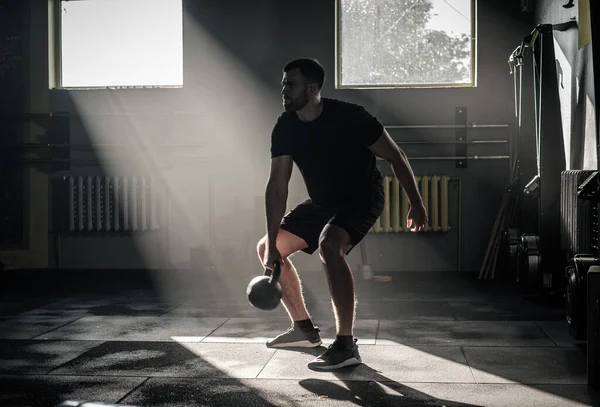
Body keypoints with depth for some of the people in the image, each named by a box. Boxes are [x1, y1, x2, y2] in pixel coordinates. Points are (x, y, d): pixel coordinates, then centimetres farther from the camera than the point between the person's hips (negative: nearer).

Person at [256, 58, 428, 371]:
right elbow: (277, 186, -13)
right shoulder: (285, 128, -10)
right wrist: (273, 244, -19)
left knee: (329, 245, -35)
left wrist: (416, 203, -11)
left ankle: (346, 345, -28)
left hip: (362, 196, -7)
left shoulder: (349, 117, -25)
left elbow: (395, 157, -15)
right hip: (322, 202, 7)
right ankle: (304, 328, 18)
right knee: (265, 248, 6)